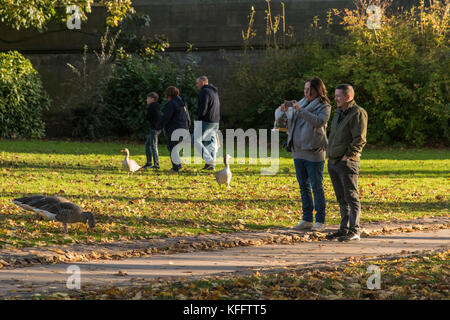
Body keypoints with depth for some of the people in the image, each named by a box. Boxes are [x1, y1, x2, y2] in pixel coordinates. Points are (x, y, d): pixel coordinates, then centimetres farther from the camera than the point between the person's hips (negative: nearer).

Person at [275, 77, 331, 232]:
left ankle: (320, 221, 3)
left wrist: (301, 110, -26)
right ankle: (307, 220, 17)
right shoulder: (302, 103, 14)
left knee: (317, 187, -3)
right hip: (298, 152, 7)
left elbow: (319, 122, -24)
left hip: (314, 152, -7)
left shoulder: (324, 106, -5)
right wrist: (285, 110, 0)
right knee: (303, 186, 10)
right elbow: (290, 118, 22)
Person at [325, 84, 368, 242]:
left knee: (351, 197, -8)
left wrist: (347, 156, -17)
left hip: (347, 162, -9)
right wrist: (331, 154, 16)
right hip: (333, 162, 9)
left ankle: (354, 231, -8)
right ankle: (344, 229, 17)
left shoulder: (358, 113, -9)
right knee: (342, 199, 12)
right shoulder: (339, 113, 19)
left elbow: (359, 140, -16)